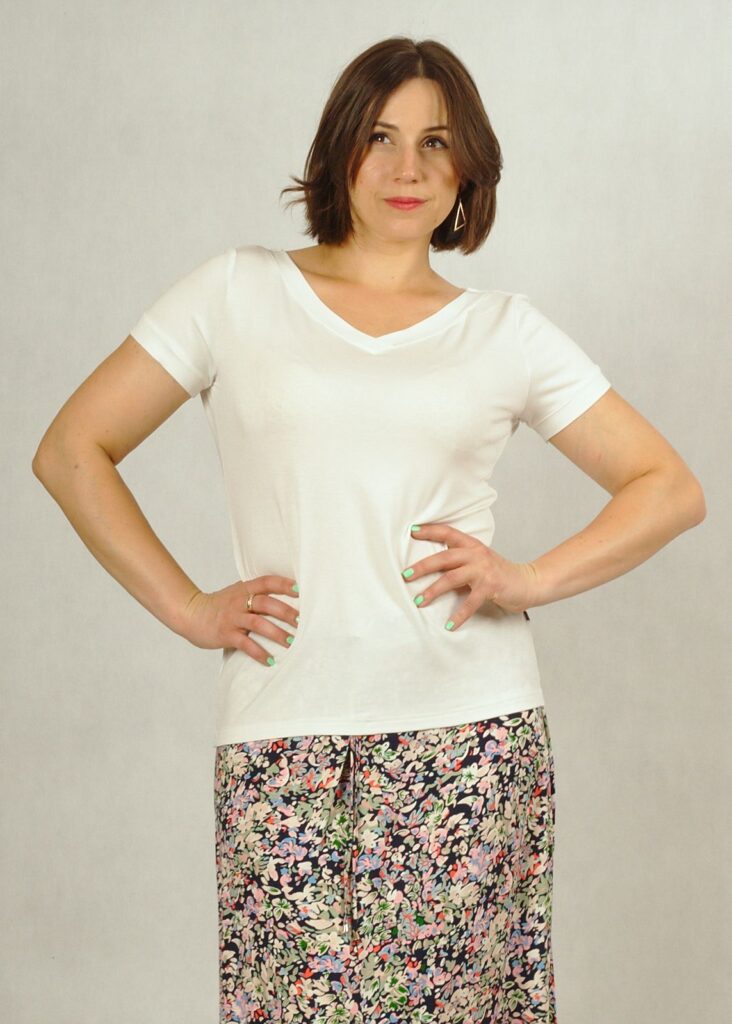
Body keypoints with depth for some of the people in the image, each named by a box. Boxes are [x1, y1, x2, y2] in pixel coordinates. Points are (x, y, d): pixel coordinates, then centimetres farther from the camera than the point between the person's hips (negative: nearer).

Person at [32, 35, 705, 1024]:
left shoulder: (504, 328, 9)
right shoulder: (240, 292, 7)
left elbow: (671, 488, 12)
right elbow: (71, 452, 7)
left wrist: (532, 579, -2)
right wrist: (188, 608, 0)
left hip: (469, 726, 1)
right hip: (286, 735, 0)